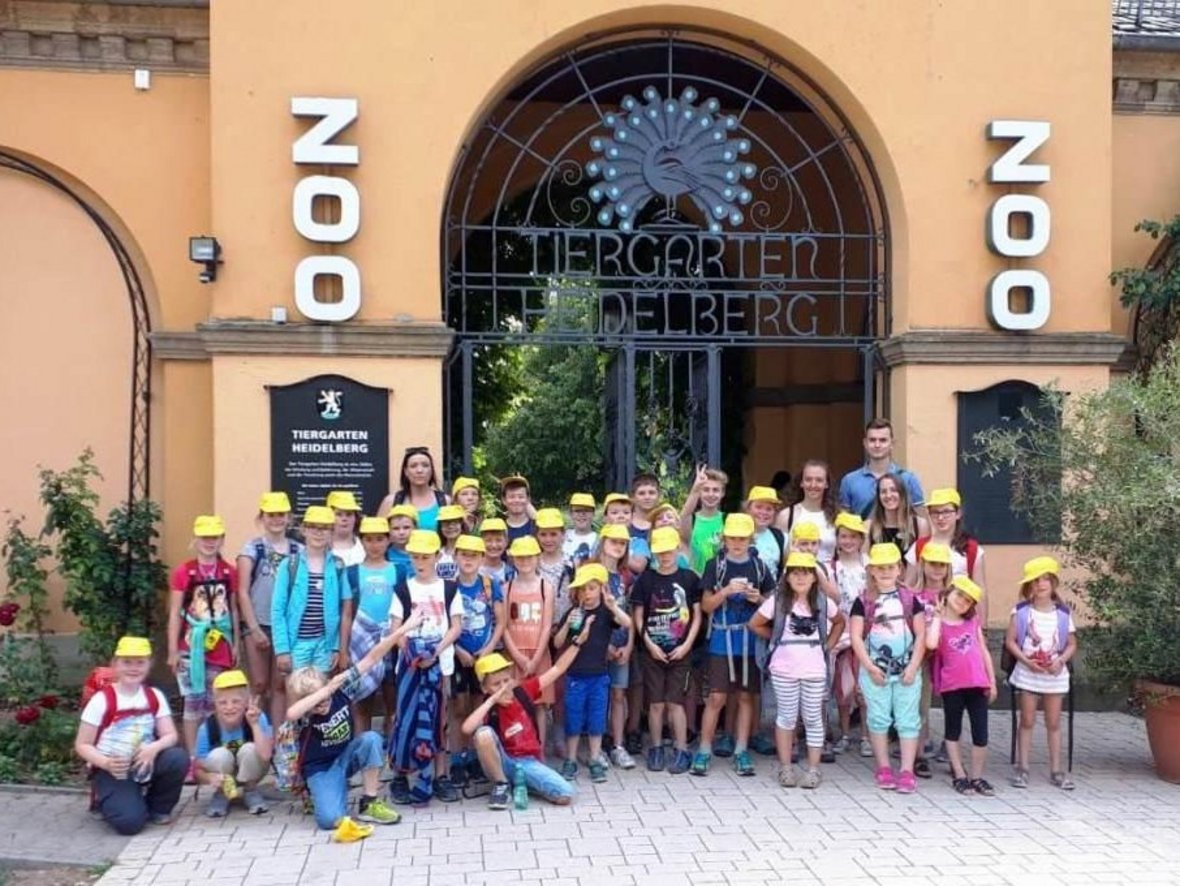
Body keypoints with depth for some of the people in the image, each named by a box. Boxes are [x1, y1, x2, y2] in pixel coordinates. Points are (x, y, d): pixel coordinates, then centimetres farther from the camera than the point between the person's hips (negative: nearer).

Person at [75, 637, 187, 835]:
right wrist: (106, 763, -27)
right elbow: (82, 745, -9)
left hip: (144, 763, 4)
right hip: (112, 770, -4)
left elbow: (170, 735, -5)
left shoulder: (154, 696, 0)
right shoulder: (102, 700, -11)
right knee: (130, 822, -25)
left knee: (178, 758, -27)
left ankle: (157, 808, 1)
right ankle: (106, 801, 12)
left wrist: (153, 748, -27)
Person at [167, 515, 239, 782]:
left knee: (213, 703, 9)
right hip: (191, 646, -3)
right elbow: (175, 613, -3)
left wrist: (235, 644, 11)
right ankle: (192, 762, 4)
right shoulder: (183, 572, -4)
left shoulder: (229, 573, 5)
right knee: (194, 701, -2)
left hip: (219, 647, 3)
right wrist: (172, 650, -6)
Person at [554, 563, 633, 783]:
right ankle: (570, 761, 19)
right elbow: (557, 643, -1)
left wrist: (613, 606, -35)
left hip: (599, 676, 0)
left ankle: (595, 761, 19)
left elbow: (627, 624, -21)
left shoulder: (606, 612, -2)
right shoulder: (573, 613, 1)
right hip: (575, 676, 0)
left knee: (596, 720, 8)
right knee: (573, 720, 7)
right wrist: (567, 625, -18)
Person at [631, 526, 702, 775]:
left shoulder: (689, 578, 0)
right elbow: (638, 616, 4)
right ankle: (656, 749, 17)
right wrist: (649, 643, -7)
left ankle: (681, 751, 8)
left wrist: (687, 644, -6)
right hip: (652, 651, 1)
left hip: (680, 652, -1)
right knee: (656, 703, 5)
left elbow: (697, 615, 3)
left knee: (675, 702, -1)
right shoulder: (645, 579, 2)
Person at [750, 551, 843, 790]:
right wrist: (777, 639, 1)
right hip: (784, 669, -1)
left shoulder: (822, 602, 3)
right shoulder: (777, 601, -3)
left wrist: (828, 645, 8)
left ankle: (813, 769, 13)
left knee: (813, 719, 6)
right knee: (787, 717, 6)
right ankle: (785, 767, 15)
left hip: (814, 670, 2)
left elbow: (839, 622, 19)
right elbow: (755, 624, 2)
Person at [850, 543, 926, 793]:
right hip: (875, 670, -1)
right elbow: (856, 636, -3)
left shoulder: (910, 599, 4)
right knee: (879, 719, 4)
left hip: (907, 671, 1)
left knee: (908, 720, 0)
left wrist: (913, 667, -6)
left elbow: (921, 635, 2)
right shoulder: (864, 601, 0)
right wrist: (870, 667, -10)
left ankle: (907, 772, 4)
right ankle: (883, 769, 14)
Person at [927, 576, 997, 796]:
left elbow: (984, 652, 15)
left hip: (977, 684, 3)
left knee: (981, 732, 4)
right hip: (952, 685, -3)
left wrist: (992, 681, 10)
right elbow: (931, 644, -23)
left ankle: (977, 777, 16)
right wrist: (937, 616, -11)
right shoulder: (938, 623, -1)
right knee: (953, 730, 9)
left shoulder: (973, 621, 12)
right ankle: (959, 775, 18)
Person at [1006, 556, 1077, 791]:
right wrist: (1026, 660, -17)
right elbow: (1010, 641, -4)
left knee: (1054, 723, 8)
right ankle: (1022, 767, 12)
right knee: (1027, 721, 5)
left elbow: (1072, 644, 6)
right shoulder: (1021, 611, -4)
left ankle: (1056, 769, 16)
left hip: (1055, 675, 1)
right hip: (1028, 673, -1)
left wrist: (1061, 660, -12)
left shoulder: (1063, 613, 0)